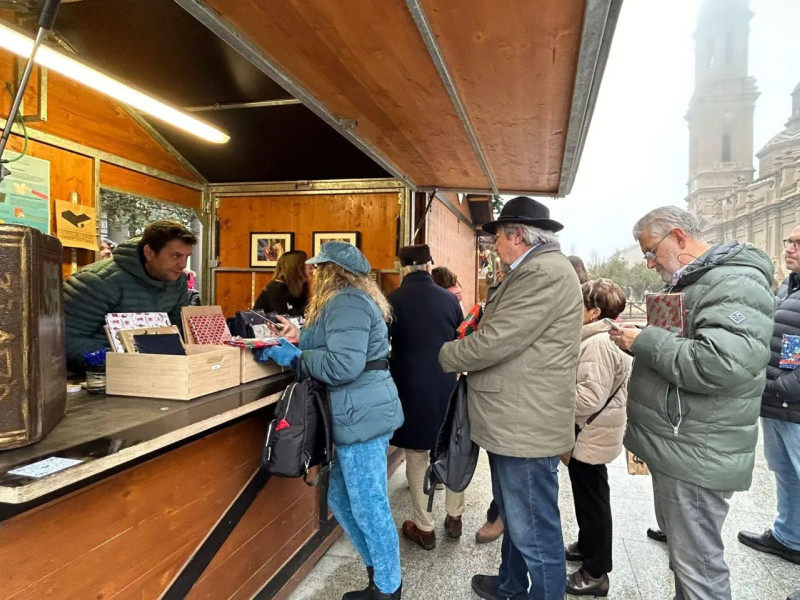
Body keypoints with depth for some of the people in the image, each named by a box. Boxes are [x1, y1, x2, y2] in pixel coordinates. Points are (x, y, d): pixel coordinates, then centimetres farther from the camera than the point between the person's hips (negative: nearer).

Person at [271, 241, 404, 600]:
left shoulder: (346, 302, -16)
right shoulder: (348, 300, 18)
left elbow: (343, 365, -25)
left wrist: (295, 357, -14)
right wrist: (300, 338, 14)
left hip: (363, 415, -11)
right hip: (358, 414, 11)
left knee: (369, 508, 2)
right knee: (339, 498, 19)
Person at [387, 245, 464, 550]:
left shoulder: (393, 300, -10)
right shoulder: (449, 298, -3)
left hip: (411, 388, -3)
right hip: (446, 387, 3)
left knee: (417, 459, 9)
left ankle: (424, 528, 19)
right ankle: (454, 517, 31)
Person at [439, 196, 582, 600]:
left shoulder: (546, 272, -19)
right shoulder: (535, 271, 16)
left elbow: (496, 341, -23)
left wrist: (446, 355, -7)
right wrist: (470, 339, 4)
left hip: (526, 423, -11)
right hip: (516, 419, 11)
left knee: (534, 531, 4)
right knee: (516, 519, 26)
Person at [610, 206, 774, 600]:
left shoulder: (735, 284, -18)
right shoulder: (691, 283, 15)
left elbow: (722, 364, -32)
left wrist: (645, 342, -22)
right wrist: (638, 341, 6)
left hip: (695, 456, -10)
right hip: (676, 446, 10)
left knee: (697, 564, 3)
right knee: (681, 548, 23)